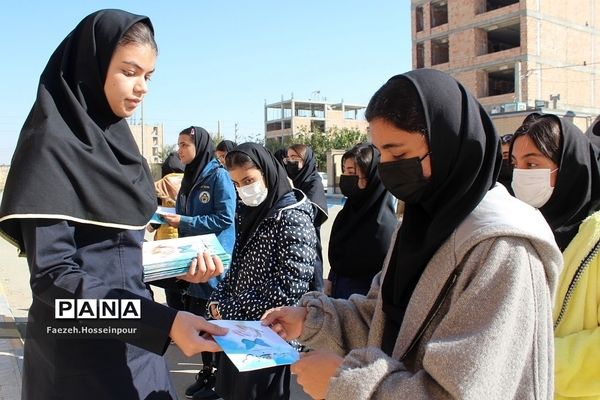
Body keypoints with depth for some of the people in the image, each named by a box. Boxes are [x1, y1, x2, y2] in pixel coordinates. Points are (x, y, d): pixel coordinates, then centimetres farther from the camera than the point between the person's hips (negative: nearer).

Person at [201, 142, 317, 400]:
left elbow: (289, 290, -23)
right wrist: (219, 300, -1)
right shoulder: (248, 212, 8)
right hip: (238, 328, 7)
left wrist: (229, 310, -17)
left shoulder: (293, 219, -17)